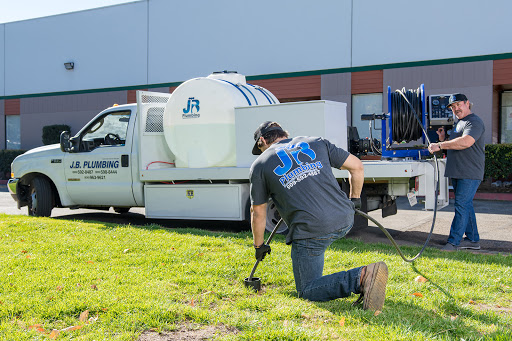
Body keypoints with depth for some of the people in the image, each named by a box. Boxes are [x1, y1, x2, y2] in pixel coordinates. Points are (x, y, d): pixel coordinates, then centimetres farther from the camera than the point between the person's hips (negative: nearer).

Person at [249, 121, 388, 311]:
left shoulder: (260, 164, 10)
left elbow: (258, 213, 14)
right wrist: (355, 199, 29)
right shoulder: (316, 143, 17)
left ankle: (361, 277, -17)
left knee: (307, 291, 7)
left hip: (311, 231, -6)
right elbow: (356, 166, 15)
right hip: (345, 221, 6)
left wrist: (259, 246, 29)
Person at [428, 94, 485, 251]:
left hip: (469, 174, -10)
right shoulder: (459, 123, 21)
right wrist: (444, 139, 10)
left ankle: (453, 242, -8)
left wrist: (440, 145, -25)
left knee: (462, 206, -9)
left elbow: (466, 142, -28)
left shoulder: (474, 122, -11)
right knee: (466, 205, 13)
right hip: (457, 173, 10)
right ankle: (473, 240, 22)